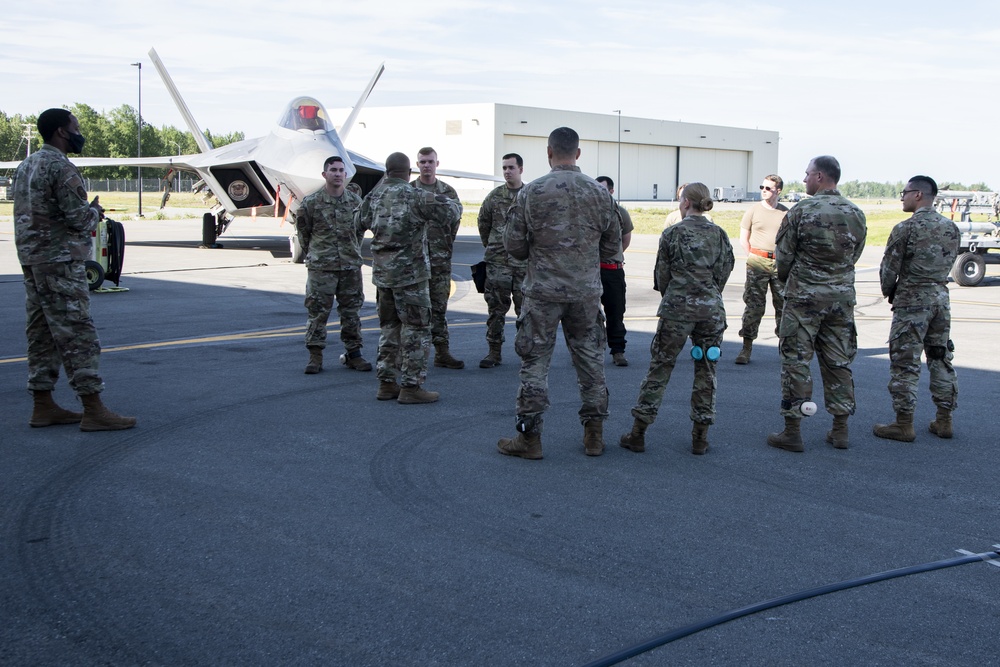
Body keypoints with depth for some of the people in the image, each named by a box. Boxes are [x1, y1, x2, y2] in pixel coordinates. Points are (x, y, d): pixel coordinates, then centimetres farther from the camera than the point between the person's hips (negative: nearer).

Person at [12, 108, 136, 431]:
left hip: (31, 259, 10)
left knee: (42, 333, 11)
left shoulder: (24, 166, 16)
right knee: (77, 334, -8)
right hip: (60, 262, -10)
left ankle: (43, 406, 15)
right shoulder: (61, 168, -14)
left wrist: (87, 214, 14)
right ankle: (93, 410, -7)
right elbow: (80, 219, -19)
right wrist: (94, 212, 3)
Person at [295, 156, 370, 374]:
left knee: (352, 311, 8)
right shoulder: (311, 202, -4)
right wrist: (313, 255, 10)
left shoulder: (355, 201, 5)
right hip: (321, 268, -3)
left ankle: (353, 353, 18)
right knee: (317, 311, 0)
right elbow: (303, 232, 6)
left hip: (351, 267, 3)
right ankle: (315, 356, 7)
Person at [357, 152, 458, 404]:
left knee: (389, 327, 16)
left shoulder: (374, 197, 3)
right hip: (410, 273, -6)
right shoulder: (414, 196, -13)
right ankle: (410, 386, 2)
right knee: (416, 329, 1)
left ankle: (386, 383, 19)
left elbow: (359, 221, 19)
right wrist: (448, 201, 17)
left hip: (382, 273, 6)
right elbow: (450, 206, -7)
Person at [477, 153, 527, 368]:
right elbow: (483, 224, 15)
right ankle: (494, 352, 10)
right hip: (497, 262, 1)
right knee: (496, 308, 3)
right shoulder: (494, 197, 5)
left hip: (524, 262, -1)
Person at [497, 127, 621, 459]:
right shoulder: (600, 193, 0)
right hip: (587, 292, 3)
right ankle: (594, 434, 19)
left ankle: (529, 437, 9)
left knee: (535, 361, 5)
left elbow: (513, 244, -4)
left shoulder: (532, 192, -8)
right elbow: (612, 245, 7)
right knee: (590, 360, 12)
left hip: (543, 291, -2)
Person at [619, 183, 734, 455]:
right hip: (712, 310, 3)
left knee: (659, 368, 4)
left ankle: (638, 433, 5)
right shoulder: (720, 234, 5)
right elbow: (724, 272, 8)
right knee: (706, 371, 10)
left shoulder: (672, 234, -4)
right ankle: (700, 437, 13)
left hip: (677, 309, -2)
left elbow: (662, 278, 1)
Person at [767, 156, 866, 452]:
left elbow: (783, 255, -5)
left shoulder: (801, 211, -11)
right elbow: (854, 255, 9)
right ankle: (840, 430, 16)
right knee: (838, 361, 11)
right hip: (843, 295, 5)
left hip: (804, 296, -5)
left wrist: (787, 279, 15)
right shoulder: (856, 214, 5)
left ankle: (792, 431, 4)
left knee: (796, 361, 1)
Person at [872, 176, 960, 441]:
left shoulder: (906, 228, -13)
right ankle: (944, 421, 20)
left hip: (912, 301, -7)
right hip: (941, 298, 7)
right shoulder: (951, 228, 7)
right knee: (941, 359, 13)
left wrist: (889, 291, 9)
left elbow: (889, 269, -9)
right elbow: (948, 264, 10)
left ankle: (903, 424, 2)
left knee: (905, 363, -1)